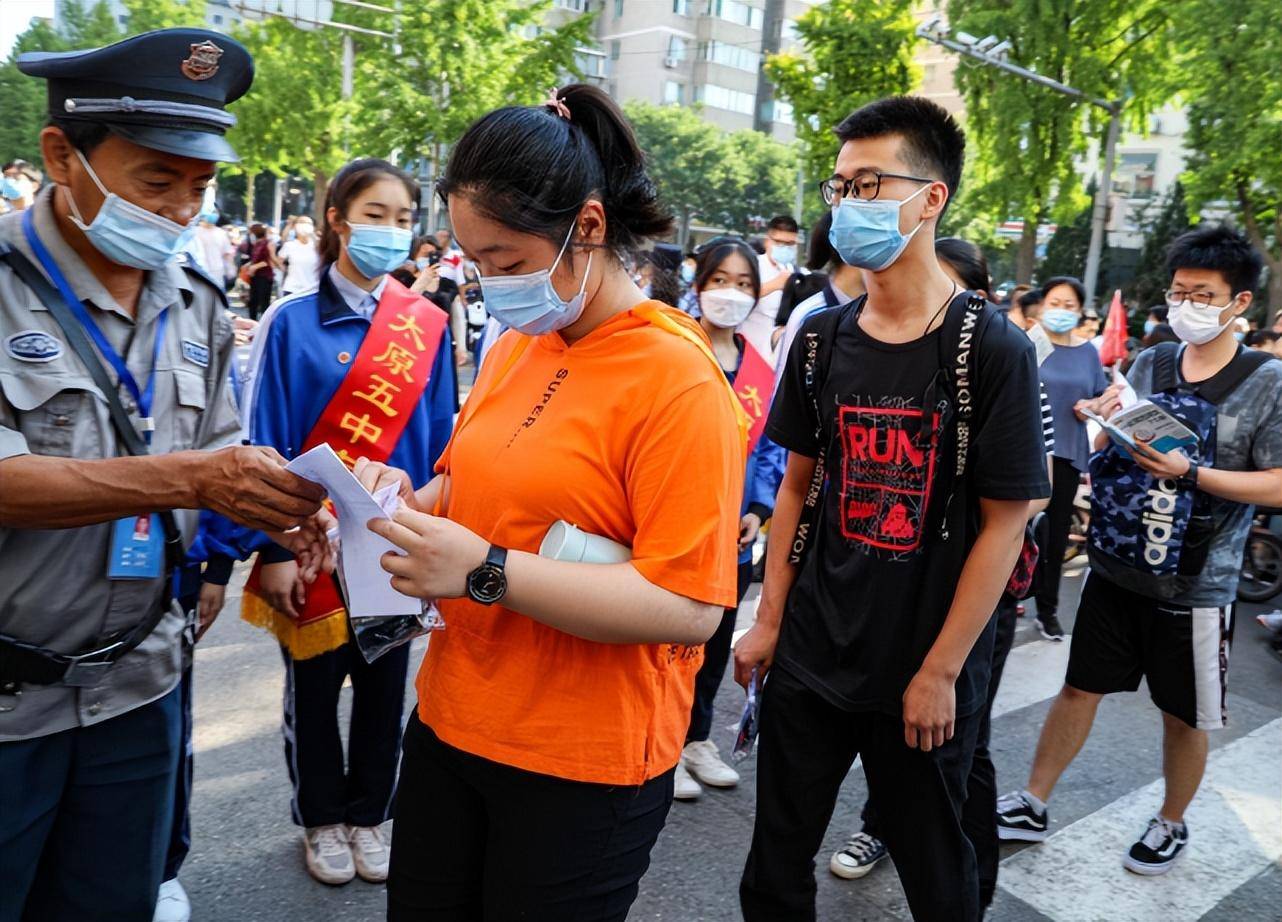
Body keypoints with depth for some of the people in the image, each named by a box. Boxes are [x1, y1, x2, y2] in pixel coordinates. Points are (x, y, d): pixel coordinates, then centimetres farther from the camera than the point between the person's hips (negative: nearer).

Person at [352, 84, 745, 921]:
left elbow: (688, 609, -23)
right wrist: (412, 500, -4)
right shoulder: (517, 346, 4)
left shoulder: (676, 375, -19)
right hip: (452, 722, 7)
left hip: (583, 766, -7)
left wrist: (487, 573, -27)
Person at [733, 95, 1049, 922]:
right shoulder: (822, 338, 1)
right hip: (809, 658, 4)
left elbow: (1004, 525, -12)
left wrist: (940, 671, -11)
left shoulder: (991, 348, -13)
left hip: (924, 673, -3)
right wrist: (769, 621, 5)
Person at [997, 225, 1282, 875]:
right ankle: (1032, 805, 26)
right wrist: (1108, 424, -12)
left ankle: (1171, 824, 37)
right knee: (1080, 687, 13)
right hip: (1117, 565, 3)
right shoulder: (1151, 364, 4)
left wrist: (1189, 472, -22)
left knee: (1184, 715, 13)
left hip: (1194, 584, -3)